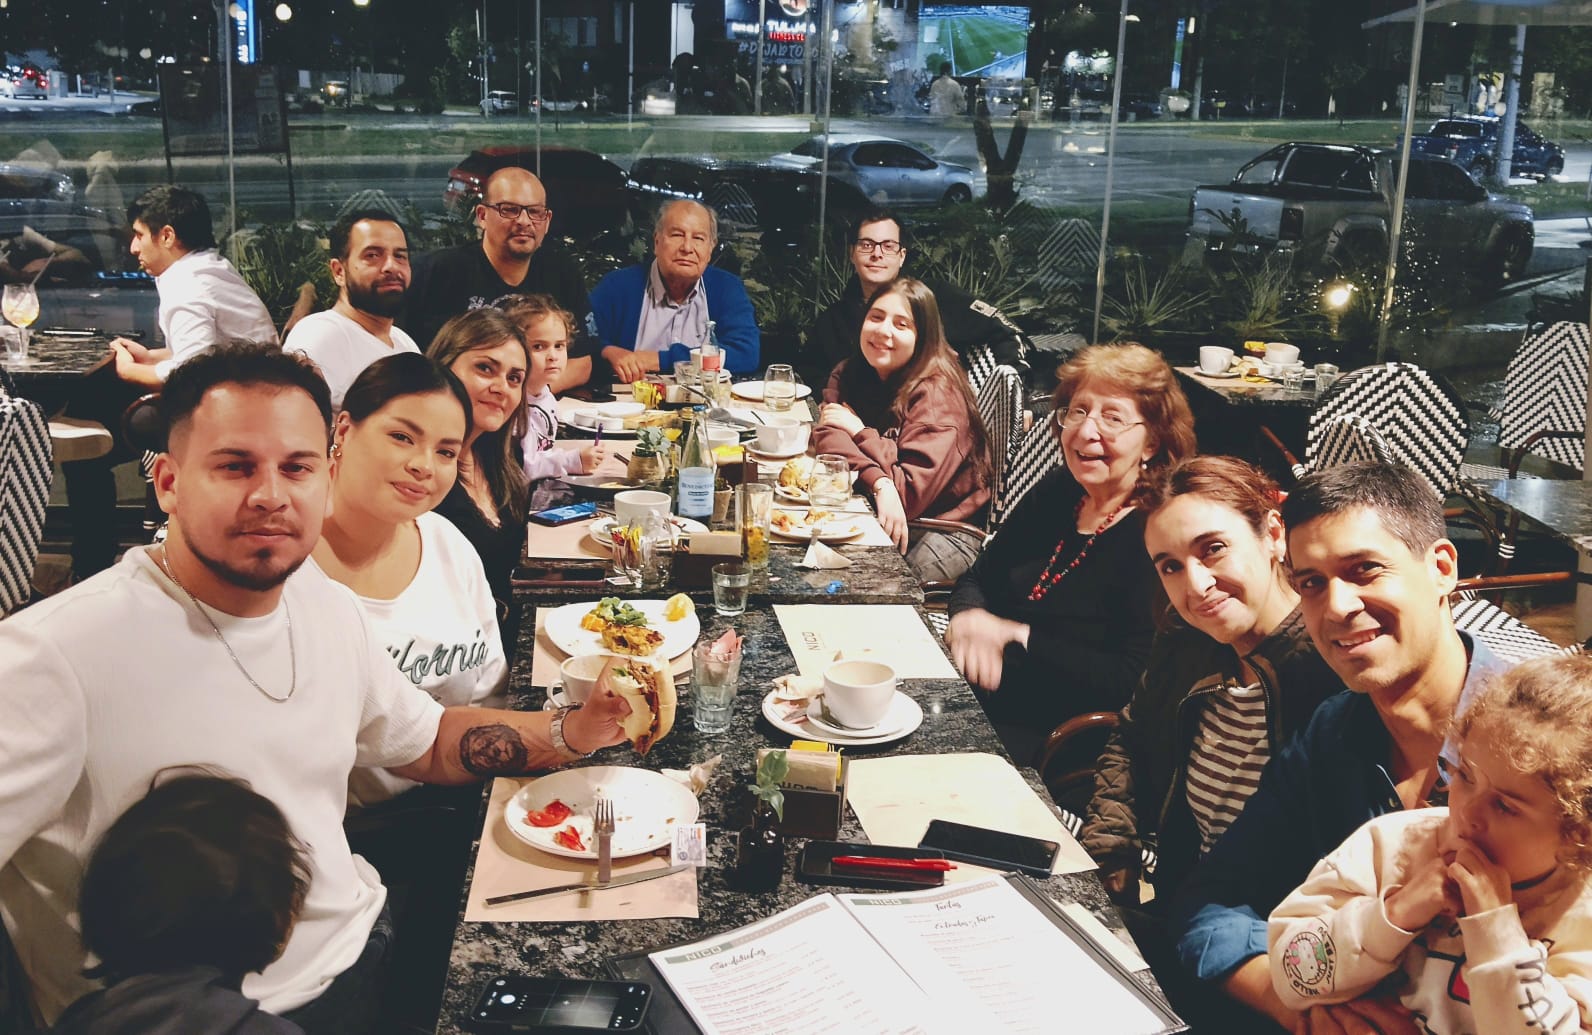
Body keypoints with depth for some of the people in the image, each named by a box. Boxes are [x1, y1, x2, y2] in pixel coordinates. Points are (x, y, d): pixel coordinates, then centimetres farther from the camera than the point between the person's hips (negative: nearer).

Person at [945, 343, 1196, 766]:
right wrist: (969, 617, -9)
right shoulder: (1057, 491, 8)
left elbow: (1129, 682, -22)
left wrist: (1018, 636, -21)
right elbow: (977, 577, 15)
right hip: (972, 697, 7)